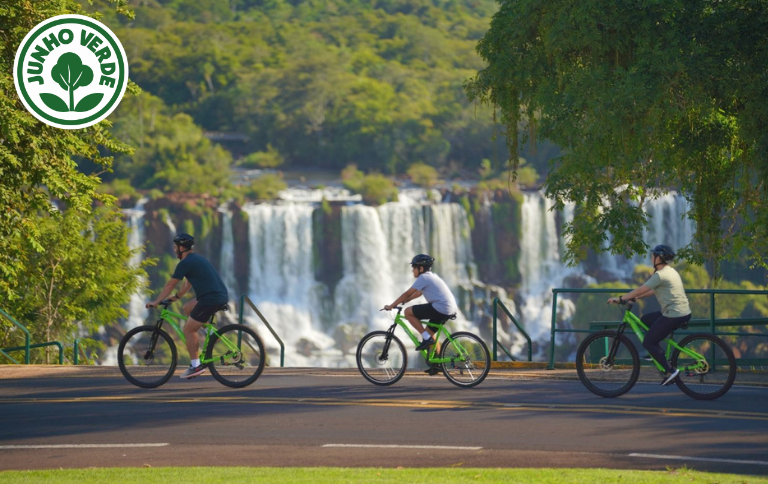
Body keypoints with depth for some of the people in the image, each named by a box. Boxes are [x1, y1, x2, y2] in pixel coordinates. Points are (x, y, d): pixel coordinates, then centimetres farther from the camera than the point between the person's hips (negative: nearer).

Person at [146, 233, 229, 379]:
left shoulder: (185, 263, -7)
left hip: (211, 300, -9)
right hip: (222, 297, 9)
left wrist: (156, 302, 9)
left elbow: (170, 285, 0)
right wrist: (176, 297, 39)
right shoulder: (197, 259, 21)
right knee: (188, 308, 25)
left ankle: (195, 366, 4)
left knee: (188, 330, 2)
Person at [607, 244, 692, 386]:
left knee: (648, 342, -4)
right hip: (683, 312, 10)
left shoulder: (660, 275, -14)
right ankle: (658, 353, 21)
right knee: (645, 320, 23)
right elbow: (654, 291, 23)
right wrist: (635, 297, 20)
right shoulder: (670, 271, 16)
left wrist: (620, 299, -5)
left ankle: (670, 370, -10)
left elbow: (640, 290, -13)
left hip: (674, 315, -10)